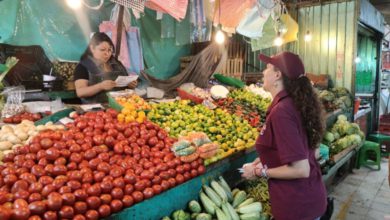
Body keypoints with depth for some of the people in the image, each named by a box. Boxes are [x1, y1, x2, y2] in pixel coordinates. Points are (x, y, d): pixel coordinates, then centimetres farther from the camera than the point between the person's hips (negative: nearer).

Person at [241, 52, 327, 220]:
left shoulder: (281, 112, -25)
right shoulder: (294, 103, 3)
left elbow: (300, 169, -26)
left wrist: (260, 172, -15)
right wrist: (264, 161, 7)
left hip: (296, 205, -8)